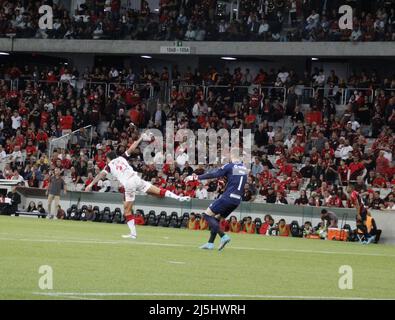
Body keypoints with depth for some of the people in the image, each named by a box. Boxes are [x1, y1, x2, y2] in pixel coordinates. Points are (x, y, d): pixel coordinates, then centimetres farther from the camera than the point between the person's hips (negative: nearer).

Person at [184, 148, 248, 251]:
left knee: (208, 215, 0)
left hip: (227, 197, -7)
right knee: (216, 218, 19)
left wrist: (196, 177, -10)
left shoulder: (230, 166, -8)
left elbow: (213, 175, -13)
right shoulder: (244, 168, 13)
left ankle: (223, 236, -14)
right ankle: (210, 243, 13)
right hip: (237, 200, 7)